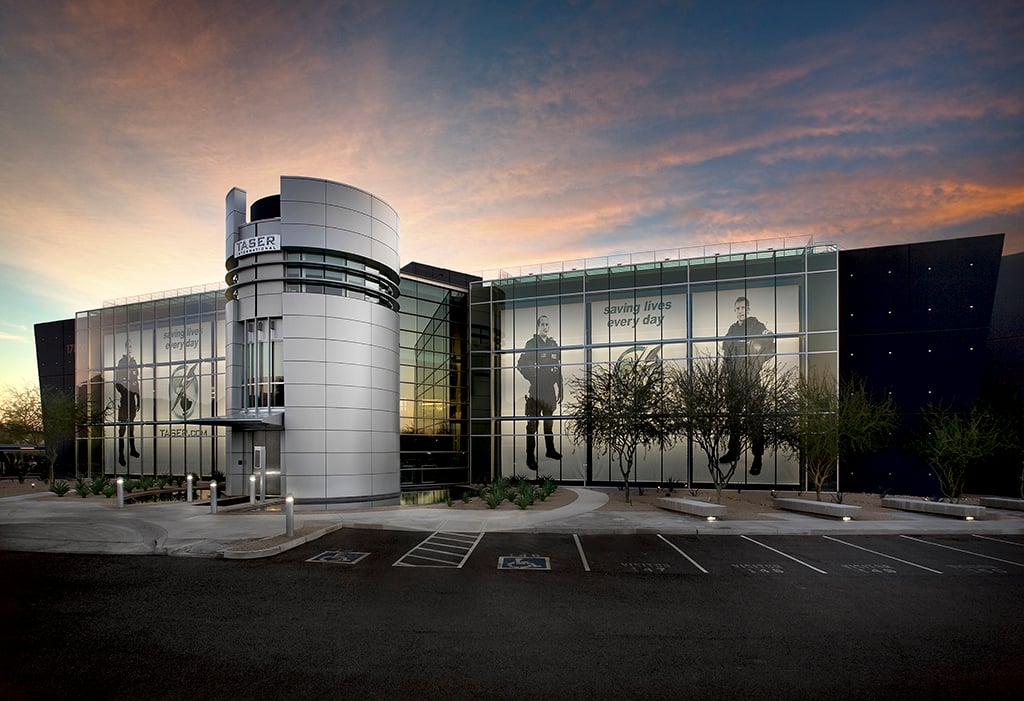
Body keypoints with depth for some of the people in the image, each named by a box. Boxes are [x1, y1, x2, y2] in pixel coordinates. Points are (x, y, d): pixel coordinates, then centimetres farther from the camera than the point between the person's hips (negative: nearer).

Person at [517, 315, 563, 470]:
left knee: (549, 422, 17)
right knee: (533, 424, -2)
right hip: (535, 391, -5)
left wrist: (560, 390, 11)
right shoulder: (531, 344, -4)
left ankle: (550, 450, 31)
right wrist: (533, 379, -9)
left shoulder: (554, 344, 11)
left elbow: (558, 368, 13)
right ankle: (530, 457, 3)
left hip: (550, 389, 5)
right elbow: (521, 365, -7)